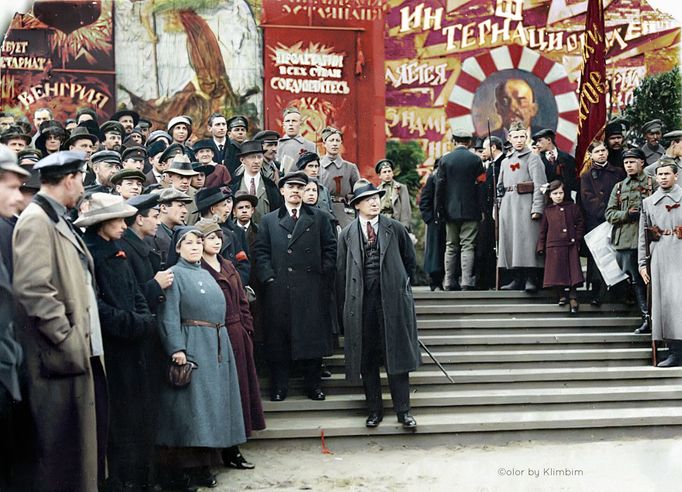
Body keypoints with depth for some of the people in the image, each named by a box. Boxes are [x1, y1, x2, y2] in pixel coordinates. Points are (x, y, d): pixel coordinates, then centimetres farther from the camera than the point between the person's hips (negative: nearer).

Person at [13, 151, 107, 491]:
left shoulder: (59, 220, 18)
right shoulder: (36, 220, -11)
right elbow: (32, 289, -22)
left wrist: (86, 342, 14)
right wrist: (68, 341, -19)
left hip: (85, 354, 9)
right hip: (63, 359, -9)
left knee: (90, 443, 14)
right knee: (64, 453, -3)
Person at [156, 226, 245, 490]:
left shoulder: (205, 274, 17)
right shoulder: (174, 274, -5)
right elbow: (169, 315, -14)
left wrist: (220, 344, 14)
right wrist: (176, 348, -24)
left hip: (217, 347, 8)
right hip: (191, 347, -7)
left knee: (210, 404, 9)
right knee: (189, 406, -5)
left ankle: (202, 465, 17)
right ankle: (180, 470, 1)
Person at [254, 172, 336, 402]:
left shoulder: (319, 217, 12)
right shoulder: (268, 221, 13)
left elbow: (330, 248, 9)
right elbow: (261, 253, 8)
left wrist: (324, 275, 0)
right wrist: (269, 277, -4)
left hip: (311, 288, 0)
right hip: (279, 290, 0)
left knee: (312, 337, 1)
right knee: (278, 339, 1)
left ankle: (314, 386, 10)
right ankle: (279, 388, 7)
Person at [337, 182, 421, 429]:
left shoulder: (395, 229, 4)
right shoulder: (347, 234, 5)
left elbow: (410, 259, 16)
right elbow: (341, 272, 6)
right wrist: (343, 308, 4)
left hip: (392, 300, -1)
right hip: (361, 302, 1)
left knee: (397, 355, -1)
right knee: (366, 359, 5)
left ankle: (403, 410, 5)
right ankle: (374, 410, 15)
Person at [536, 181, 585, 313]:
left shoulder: (573, 208, 6)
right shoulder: (547, 211, 6)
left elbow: (580, 224, 9)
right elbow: (543, 230, 8)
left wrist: (577, 240, 0)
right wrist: (540, 247, 4)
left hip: (571, 245, 0)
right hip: (553, 246, 0)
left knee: (573, 270, -4)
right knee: (557, 271, 1)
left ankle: (573, 297, -1)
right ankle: (561, 295, 13)